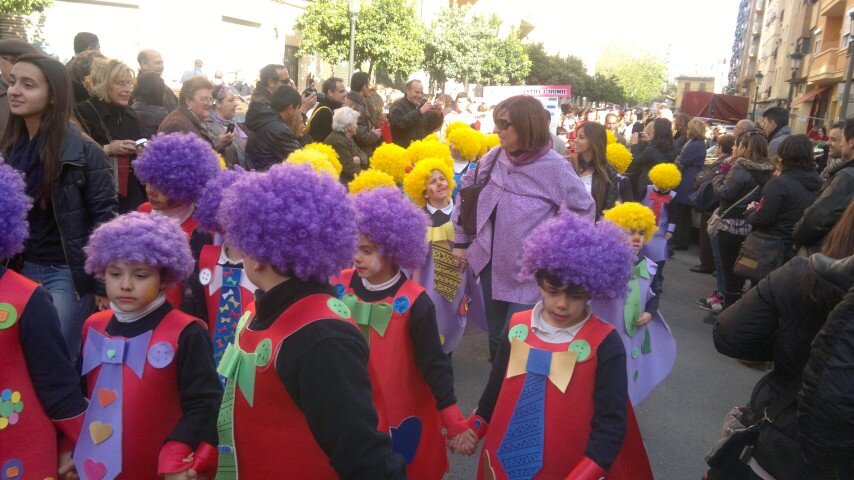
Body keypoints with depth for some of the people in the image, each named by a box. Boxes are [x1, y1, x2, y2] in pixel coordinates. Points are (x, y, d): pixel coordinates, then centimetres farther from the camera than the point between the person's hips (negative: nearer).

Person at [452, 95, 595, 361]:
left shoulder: (554, 167, -14)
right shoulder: (493, 158, -1)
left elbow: (584, 209, -6)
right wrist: (460, 241, 11)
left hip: (528, 273, -5)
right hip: (491, 266, 5)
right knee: (496, 338, 19)